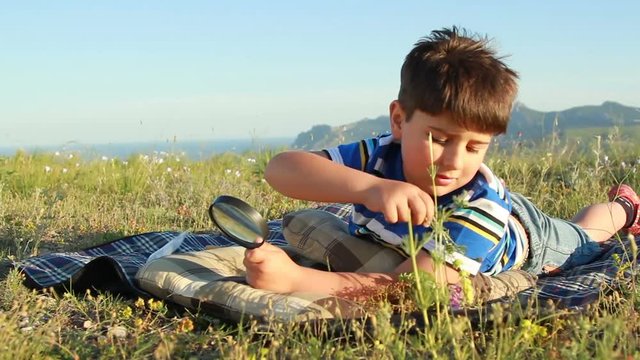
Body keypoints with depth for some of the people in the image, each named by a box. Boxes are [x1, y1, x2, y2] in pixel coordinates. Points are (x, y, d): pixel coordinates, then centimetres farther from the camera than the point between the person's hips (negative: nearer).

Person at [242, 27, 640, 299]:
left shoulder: (482, 203, -50)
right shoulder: (380, 157, -40)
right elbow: (280, 168, -53)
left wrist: (294, 278, -70)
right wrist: (366, 186, -70)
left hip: (523, 232, -2)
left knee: (580, 238, 29)